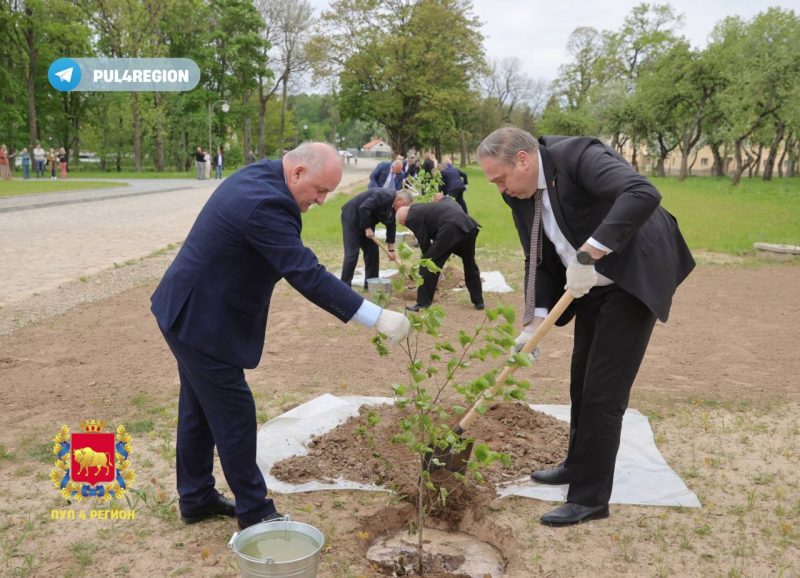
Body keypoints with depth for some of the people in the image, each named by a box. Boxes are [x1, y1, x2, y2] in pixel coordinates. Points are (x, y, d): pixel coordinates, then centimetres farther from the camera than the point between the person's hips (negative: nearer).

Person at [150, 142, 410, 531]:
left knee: (199, 408, 19)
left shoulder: (260, 175, 2)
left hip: (187, 310, 10)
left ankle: (195, 498, 34)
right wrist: (377, 317, -32)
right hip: (202, 320, -10)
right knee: (234, 415, 1)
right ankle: (254, 512, 16)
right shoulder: (265, 205, -30)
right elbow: (308, 276, -33)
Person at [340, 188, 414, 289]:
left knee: (372, 251, 6)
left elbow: (391, 227, 7)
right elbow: (363, 208, -33)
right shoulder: (384, 196, -26)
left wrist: (391, 250, 6)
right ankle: (345, 286, -7)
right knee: (352, 254, -12)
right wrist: (367, 228, -25)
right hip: (352, 217, -9)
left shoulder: (394, 209, 1)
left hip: (366, 222, 9)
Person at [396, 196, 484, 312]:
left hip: (450, 229, -8)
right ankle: (478, 301, 33)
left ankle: (423, 304, 8)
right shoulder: (423, 208, 30)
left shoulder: (412, 217, 6)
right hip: (469, 226, 9)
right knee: (470, 265, 25)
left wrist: (427, 258, 19)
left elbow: (424, 242, 6)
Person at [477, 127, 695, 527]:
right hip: (591, 285, 8)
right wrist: (534, 322, -5)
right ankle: (580, 465, 36)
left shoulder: (578, 156, -24)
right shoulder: (520, 194, 0)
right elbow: (537, 261, 5)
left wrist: (586, 255, -39)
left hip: (632, 278, -8)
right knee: (582, 381, 17)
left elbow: (643, 194, -39)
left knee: (603, 389, -6)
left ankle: (590, 497, 5)